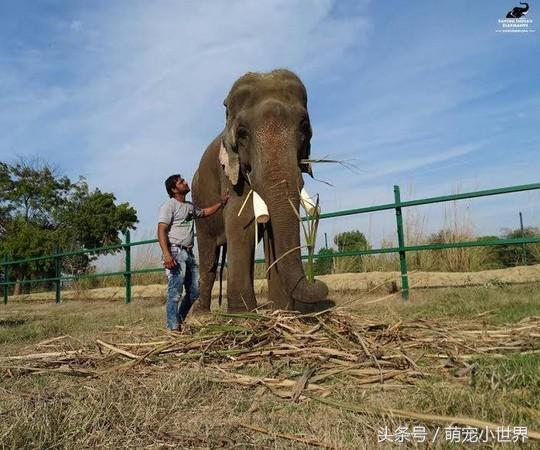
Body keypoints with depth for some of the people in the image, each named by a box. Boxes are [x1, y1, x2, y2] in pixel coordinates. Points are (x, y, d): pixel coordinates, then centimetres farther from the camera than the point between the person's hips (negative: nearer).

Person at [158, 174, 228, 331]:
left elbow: (205, 212, 38)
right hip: (175, 252, -8)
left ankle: (179, 320, 25)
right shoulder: (169, 206, -6)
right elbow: (161, 231, -15)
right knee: (175, 292, -8)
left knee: (194, 291, 11)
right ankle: (173, 327, -1)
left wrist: (222, 202, 29)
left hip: (189, 253, 8)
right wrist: (166, 254, -26)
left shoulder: (190, 206, 19)